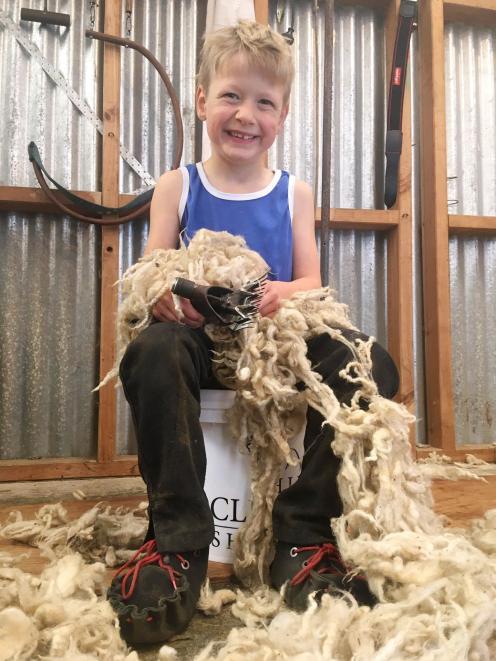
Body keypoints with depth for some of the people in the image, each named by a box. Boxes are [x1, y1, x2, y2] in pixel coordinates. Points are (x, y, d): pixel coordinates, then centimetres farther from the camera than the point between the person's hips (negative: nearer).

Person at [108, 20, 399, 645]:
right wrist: (170, 295, -21)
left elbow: (311, 282, 6)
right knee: (152, 353, -35)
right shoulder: (177, 185, 11)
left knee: (371, 364, -25)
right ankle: (177, 541, -22)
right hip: (200, 337, -1)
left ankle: (303, 538, -16)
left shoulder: (294, 193, 14)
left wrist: (282, 293, -18)